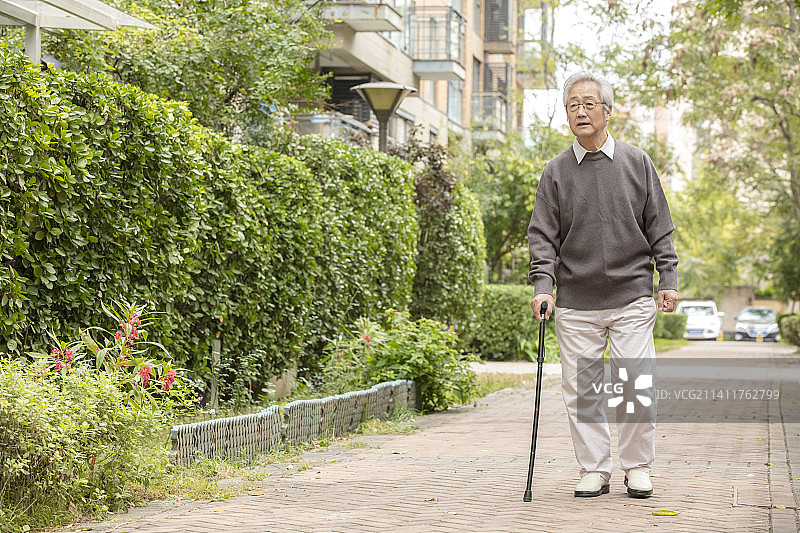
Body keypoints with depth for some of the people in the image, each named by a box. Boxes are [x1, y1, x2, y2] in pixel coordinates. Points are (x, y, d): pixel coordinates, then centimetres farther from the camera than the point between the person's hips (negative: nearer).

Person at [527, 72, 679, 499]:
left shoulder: (637, 163, 7)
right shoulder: (556, 172, 6)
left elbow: (659, 227, 10)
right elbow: (543, 235, 4)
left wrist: (668, 279, 3)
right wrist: (542, 284, -9)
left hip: (632, 297, 0)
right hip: (576, 303, 1)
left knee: (638, 385, -4)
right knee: (581, 390, 1)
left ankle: (637, 467, 12)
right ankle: (594, 469, 13)